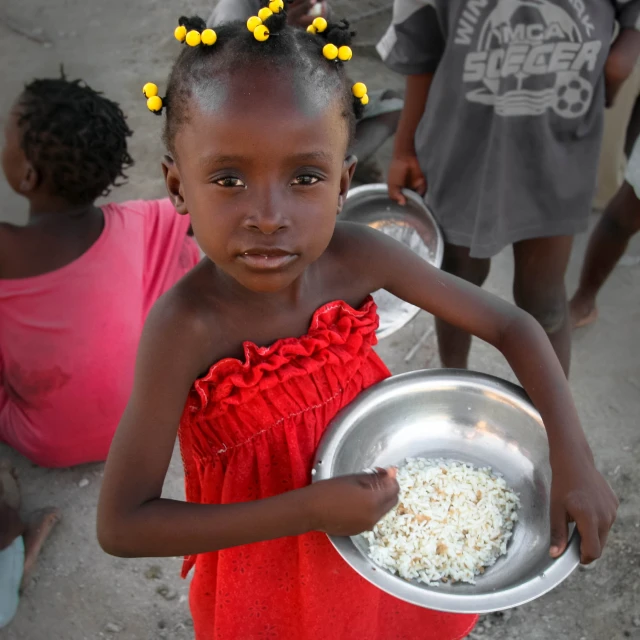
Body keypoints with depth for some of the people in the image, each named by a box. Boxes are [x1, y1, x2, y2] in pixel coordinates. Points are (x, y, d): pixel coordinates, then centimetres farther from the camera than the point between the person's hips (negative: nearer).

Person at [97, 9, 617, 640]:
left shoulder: (358, 256, -23)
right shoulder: (185, 324, -33)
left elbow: (512, 326, -12)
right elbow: (119, 524, -29)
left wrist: (573, 460, -23)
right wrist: (310, 510, -32)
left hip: (376, 499, 4)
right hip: (267, 542, -3)